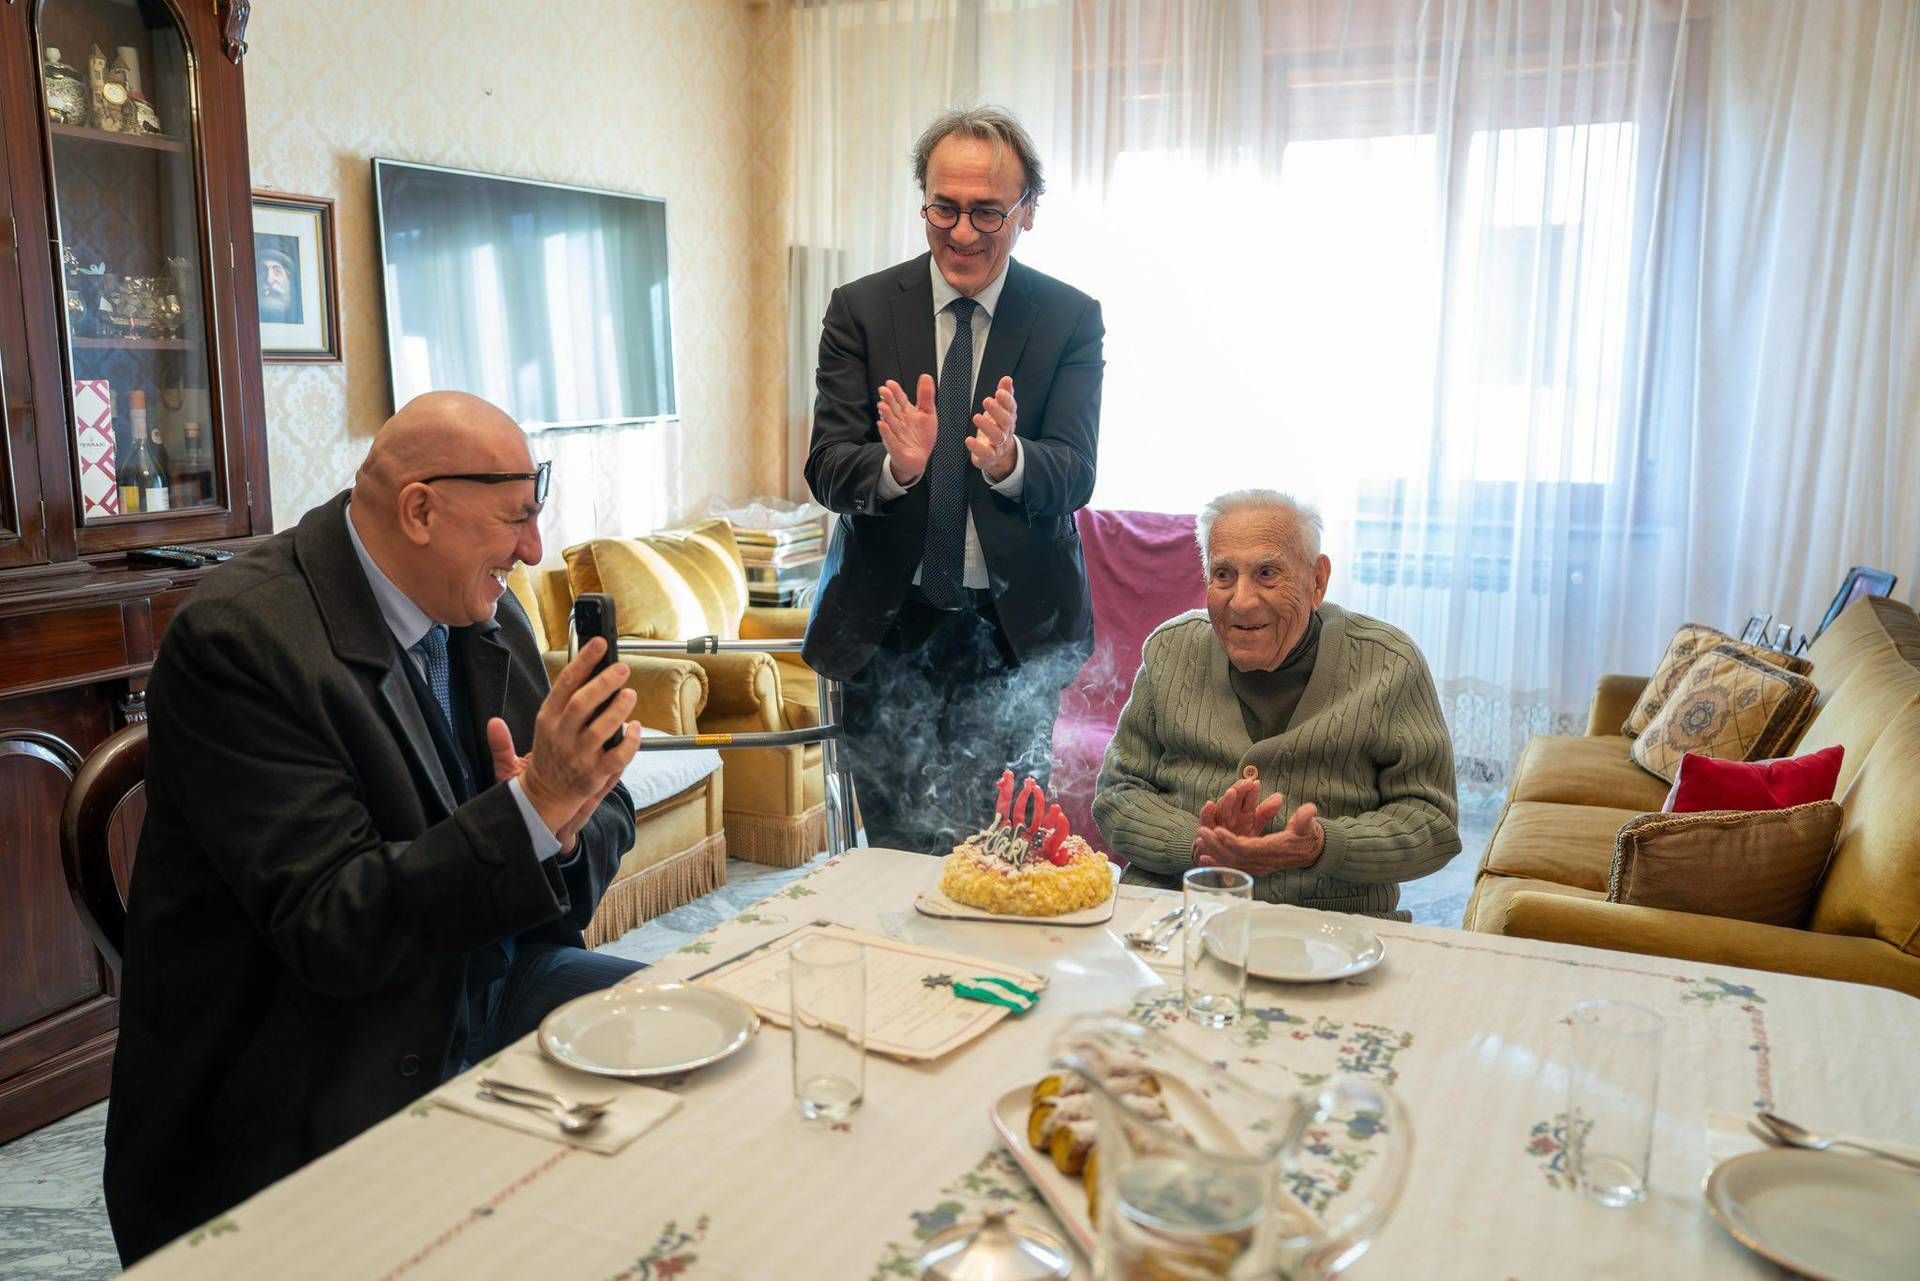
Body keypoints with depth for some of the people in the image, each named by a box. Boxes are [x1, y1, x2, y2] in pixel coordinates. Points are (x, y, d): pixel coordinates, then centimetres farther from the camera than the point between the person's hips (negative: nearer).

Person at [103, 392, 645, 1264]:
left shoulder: (485, 617, 4)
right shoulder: (239, 639, -19)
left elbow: (604, 816, 5)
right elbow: (332, 930, -23)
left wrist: (567, 825, -19)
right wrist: (535, 806, -31)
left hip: (487, 987, 8)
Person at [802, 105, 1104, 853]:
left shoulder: (1070, 319, -1)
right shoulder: (861, 309, -1)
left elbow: (1075, 475, -11)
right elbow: (825, 468, -9)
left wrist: (1009, 461, -34)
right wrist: (895, 466, -31)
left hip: (1018, 628, 0)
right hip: (888, 624, 1)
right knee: (894, 854, 8)